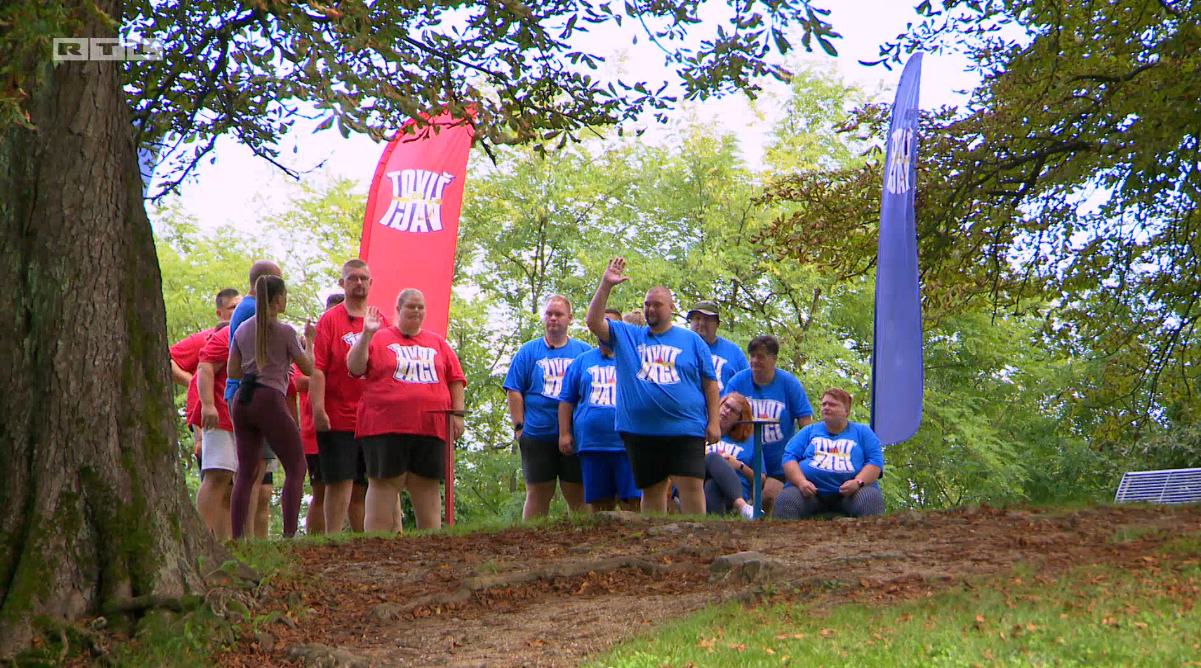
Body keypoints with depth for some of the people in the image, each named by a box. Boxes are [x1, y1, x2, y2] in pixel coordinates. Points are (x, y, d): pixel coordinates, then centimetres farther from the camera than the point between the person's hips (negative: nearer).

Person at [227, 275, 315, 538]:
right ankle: (289, 534, -9)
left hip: (242, 398, 6)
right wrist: (309, 341, 18)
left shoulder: (242, 330, 12)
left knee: (246, 473, 10)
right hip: (269, 399, -6)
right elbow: (308, 368, 2)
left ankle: (237, 537, 3)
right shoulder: (285, 331, -4)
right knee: (296, 468, 2)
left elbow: (232, 371, 16)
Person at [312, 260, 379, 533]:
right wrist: (318, 408, -16)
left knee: (362, 484, 8)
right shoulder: (329, 320, 0)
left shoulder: (380, 321, 13)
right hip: (338, 416, -4)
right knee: (340, 481, -7)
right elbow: (317, 368, -7)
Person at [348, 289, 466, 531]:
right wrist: (366, 335, -14)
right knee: (384, 484, -4)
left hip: (430, 427, 3)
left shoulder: (438, 344, 18)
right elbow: (355, 368, -3)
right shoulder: (379, 339, 8)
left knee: (428, 486, 5)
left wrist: (458, 414, 8)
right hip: (385, 427, -3)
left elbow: (455, 379, 17)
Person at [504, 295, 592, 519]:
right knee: (538, 495, 2)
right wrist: (519, 426, -3)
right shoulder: (528, 351, 8)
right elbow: (514, 391, 5)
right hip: (538, 436, 0)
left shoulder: (584, 351, 10)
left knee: (578, 496, 2)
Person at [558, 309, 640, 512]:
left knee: (632, 502, -8)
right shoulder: (583, 362, 17)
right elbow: (566, 400, 16)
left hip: (627, 444, -2)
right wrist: (564, 433, 7)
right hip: (591, 445, 2)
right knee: (599, 504, 3)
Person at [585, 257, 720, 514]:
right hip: (641, 432, 2)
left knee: (692, 485, -9)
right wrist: (606, 285, -11)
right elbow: (594, 322, -1)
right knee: (652, 490, 8)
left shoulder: (692, 340, 10)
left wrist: (713, 421, 1)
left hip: (685, 428, -2)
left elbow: (710, 382, 9)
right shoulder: (626, 336, 12)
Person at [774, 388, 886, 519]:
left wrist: (857, 482, -12)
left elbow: (876, 461, 8)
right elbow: (789, 458, 13)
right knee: (785, 500, -30)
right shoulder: (809, 431, 24)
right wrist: (801, 482, -8)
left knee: (872, 499, -34)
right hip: (811, 491, 1)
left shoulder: (862, 432, 20)